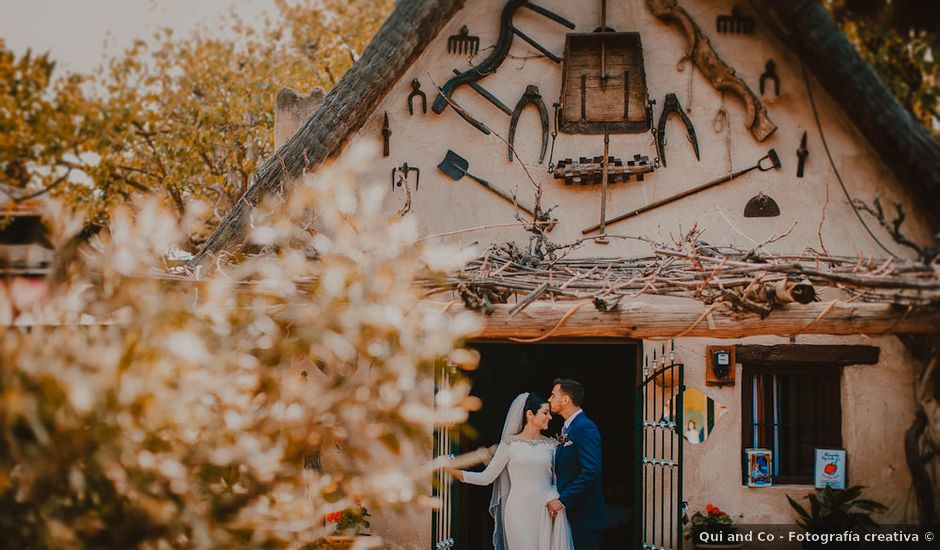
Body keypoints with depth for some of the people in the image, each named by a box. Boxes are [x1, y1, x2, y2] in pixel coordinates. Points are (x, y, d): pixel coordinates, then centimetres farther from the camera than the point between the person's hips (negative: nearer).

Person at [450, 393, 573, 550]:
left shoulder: (551, 444, 10)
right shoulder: (510, 443, 2)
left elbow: (558, 480, 11)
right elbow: (487, 477, 2)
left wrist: (553, 498, -11)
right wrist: (455, 472, -9)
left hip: (546, 513, 3)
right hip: (519, 512, -2)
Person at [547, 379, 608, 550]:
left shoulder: (585, 428, -14)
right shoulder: (568, 428, 17)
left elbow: (591, 472, -23)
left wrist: (563, 501, -21)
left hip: (583, 516, -9)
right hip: (568, 514, 9)